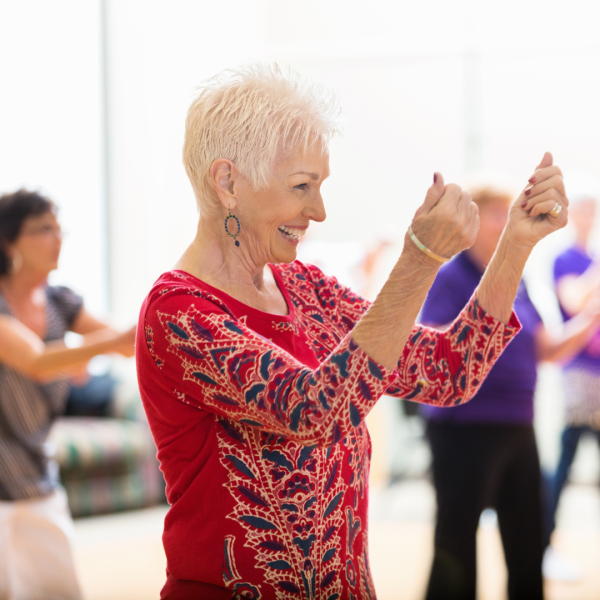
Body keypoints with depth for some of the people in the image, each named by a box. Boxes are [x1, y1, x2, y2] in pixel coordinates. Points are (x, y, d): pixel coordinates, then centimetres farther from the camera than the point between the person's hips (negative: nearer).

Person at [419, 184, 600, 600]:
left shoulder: (515, 281, 12)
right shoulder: (450, 278, -9)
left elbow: (546, 350, 14)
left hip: (518, 428, 7)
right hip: (465, 429, -7)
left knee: (527, 550, 13)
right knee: (456, 550, -2)